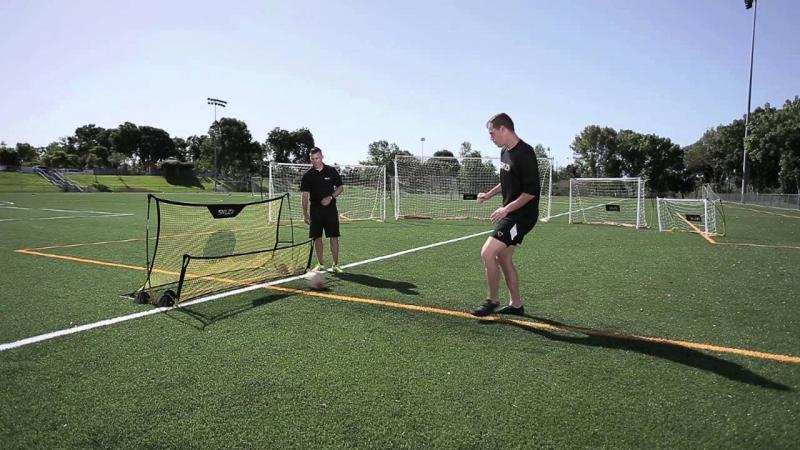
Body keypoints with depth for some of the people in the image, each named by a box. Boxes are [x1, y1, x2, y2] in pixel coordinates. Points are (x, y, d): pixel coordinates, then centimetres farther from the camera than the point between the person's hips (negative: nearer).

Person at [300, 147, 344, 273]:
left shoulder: (332, 171, 1)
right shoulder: (307, 175, 2)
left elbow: (340, 187, 6)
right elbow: (305, 195, 3)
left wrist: (330, 197, -12)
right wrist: (305, 214, -2)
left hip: (330, 208, -1)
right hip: (315, 210, 1)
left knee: (334, 237, -1)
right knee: (317, 237, 4)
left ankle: (335, 264, 8)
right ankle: (321, 264, 16)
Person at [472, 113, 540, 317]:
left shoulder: (524, 153, -18)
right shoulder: (504, 152, 11)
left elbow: (531, 191, -22)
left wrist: (507, 209, -24)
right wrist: (489, 194, 17)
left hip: (522, 216, -10)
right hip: (510, 214, 10)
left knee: (487, 253, -15)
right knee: (503, 258, 13)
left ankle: (492, 301, 3)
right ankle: (516, 305, 25)